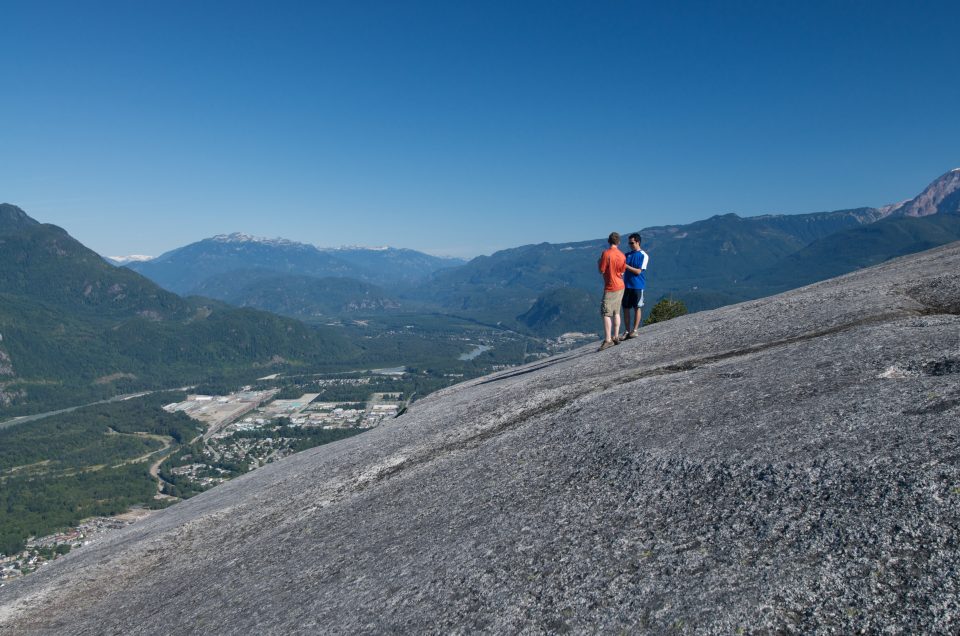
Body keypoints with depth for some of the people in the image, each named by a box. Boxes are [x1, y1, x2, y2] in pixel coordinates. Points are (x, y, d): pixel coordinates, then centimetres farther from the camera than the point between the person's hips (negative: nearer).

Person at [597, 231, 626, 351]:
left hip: (610, 288, -7)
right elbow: (622, 272, 11)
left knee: (606, 314, -7)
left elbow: (601, 270, -14)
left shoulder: (606, 253, -16)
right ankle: (615, 337, 17)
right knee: (616, 313, 14)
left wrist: (598, 263, 5)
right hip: (620, 287, 7)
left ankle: (608, 340, -12)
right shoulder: (622, 255, 4)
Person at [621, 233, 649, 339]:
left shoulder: (643, 256, -5)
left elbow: (638, 271, -12)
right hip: (627, 285, 5)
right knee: (626, 308, 5)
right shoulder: (627, 254, 11)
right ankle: (627, 331, 12)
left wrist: (626, 266, -17)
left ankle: (634, 330, 9)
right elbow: (623, 269, 12)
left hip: (638, 286, -5)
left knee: (637, 308, 3)